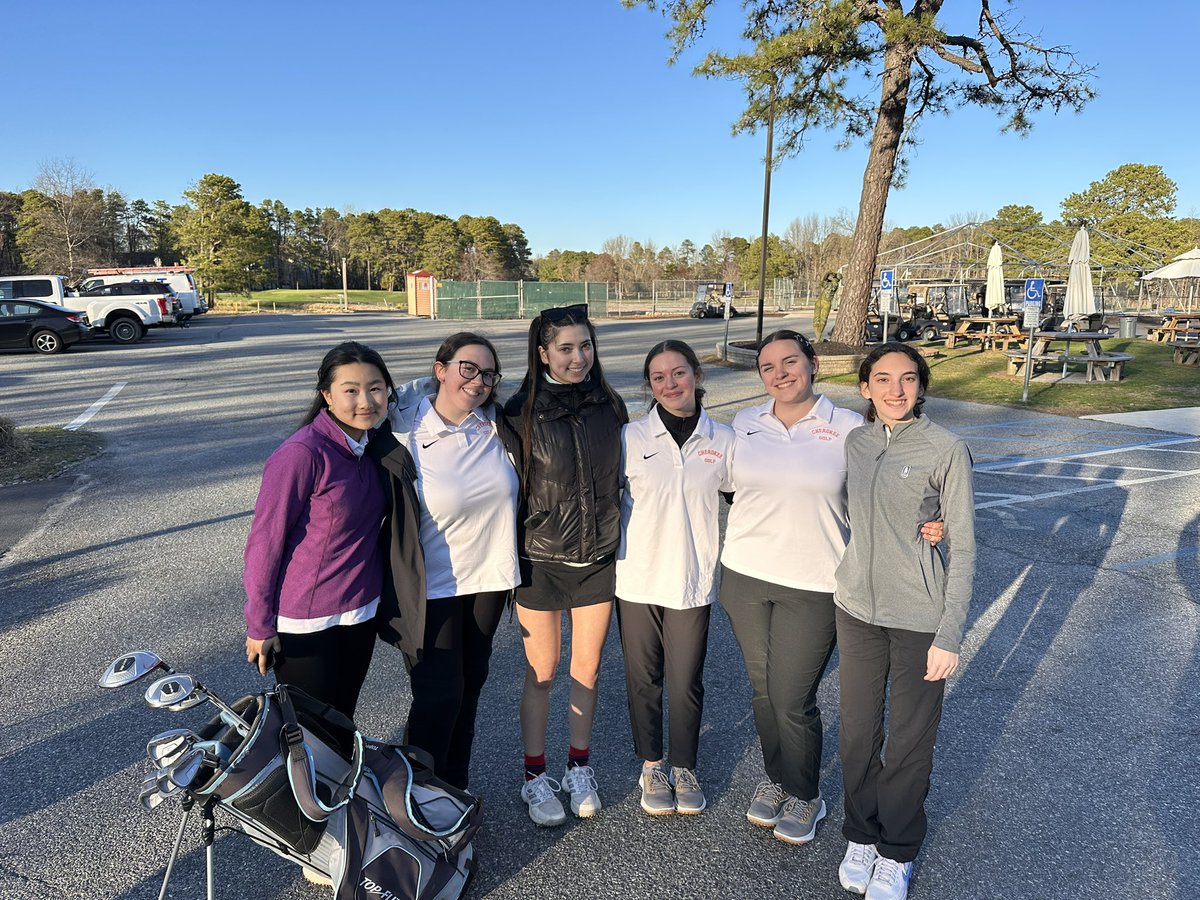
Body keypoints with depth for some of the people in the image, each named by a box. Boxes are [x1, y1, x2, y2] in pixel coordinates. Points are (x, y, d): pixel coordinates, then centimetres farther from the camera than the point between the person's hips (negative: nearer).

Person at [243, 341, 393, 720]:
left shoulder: (373, 445, 0)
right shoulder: (302, 454, -21)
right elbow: (265, 540, -16)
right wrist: (260, 626, -11)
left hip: (362, 610, 6)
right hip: (305, 622, -6)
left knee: (343, 719, 20)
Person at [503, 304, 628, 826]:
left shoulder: (609, 406, 1)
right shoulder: (522, 411, -10)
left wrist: (622, 541, 13)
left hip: (598, 558, 3)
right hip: (541, 560, -3)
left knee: (587, 669, 14)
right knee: (541, 673, 9)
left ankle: (579, 769, 34)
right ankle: (535, 778, 28)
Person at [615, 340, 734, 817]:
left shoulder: (722, 440, -2)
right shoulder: (630, 438, -5)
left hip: (693, 581, 0)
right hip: (637, 579, 0)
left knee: (686, 683, 9)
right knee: (643, 679, 13)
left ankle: (684, 766, 34)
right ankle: (651, 765, 35)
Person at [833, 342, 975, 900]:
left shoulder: (947, 451, -11)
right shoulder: (853, 443, 1)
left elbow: (963, 548, -10)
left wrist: (950, 636, -12)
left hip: (920, 618, -3)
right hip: (856, 608, 4)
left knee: (910, 740, 10)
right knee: (858, 732, 14)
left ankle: (897, 852, 33)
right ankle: (860, 834, 38)